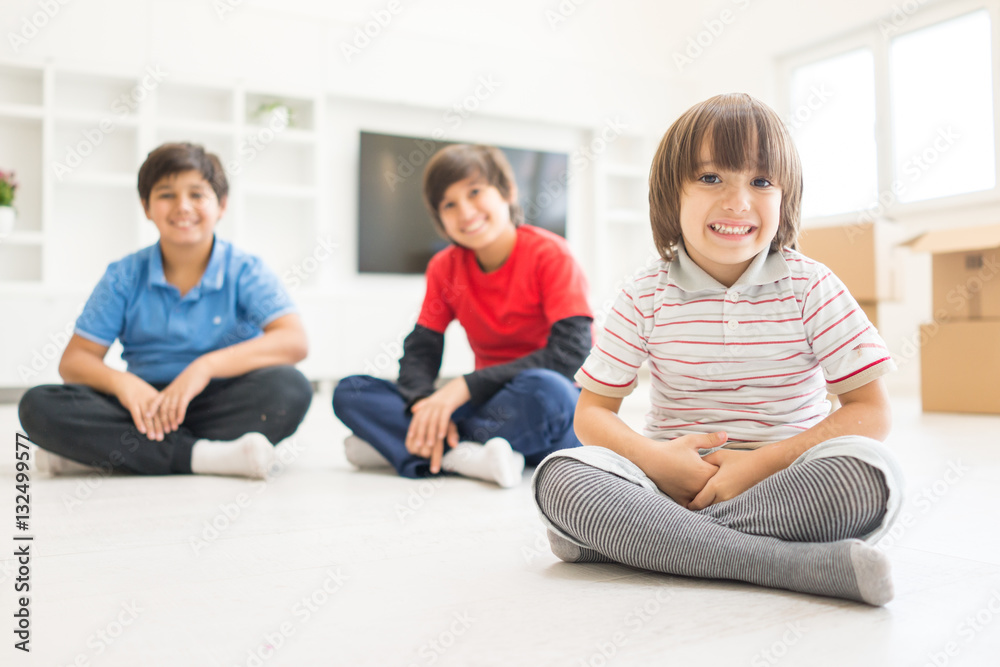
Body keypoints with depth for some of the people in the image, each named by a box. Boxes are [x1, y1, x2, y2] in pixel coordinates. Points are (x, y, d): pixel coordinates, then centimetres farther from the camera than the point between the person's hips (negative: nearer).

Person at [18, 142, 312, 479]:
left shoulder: (246, 271, -1)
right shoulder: (124, 276, 6)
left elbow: (294, 341, -17)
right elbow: (74, 361, 3)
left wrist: (206, 366, -28)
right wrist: (121, 382, -20)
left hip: (222, 406, -1)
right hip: (147, 405, 2)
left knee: (289, 388, -33)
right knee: (38, 405, -20)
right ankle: (200, 456, -30)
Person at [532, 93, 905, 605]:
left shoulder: (810, 286, -1)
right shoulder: (645, 298, 1)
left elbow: (871, 411, -4)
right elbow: (591, 413, 3)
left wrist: (761, 463, -17)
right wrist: (655, 459, -18)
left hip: (788, 476, 0)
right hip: (672, 478, 1)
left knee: (873, 474, -32)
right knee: (558, 476, -26)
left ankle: (625, 539, -25)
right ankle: (800, 564, -30)